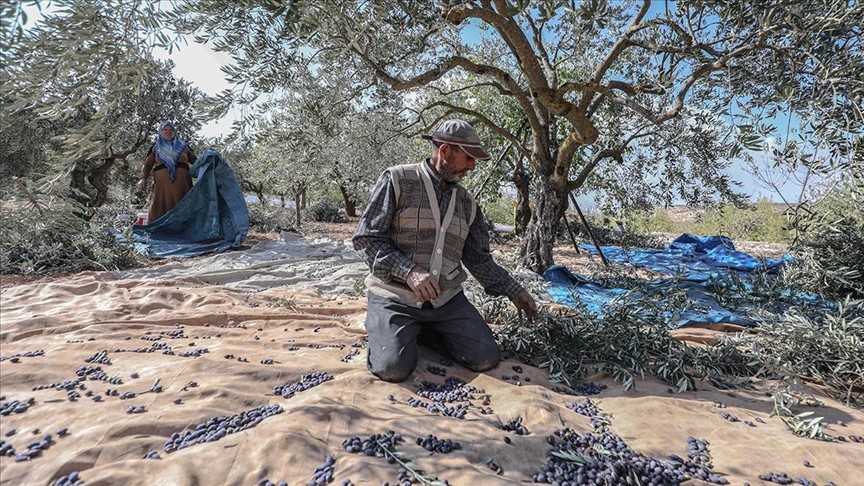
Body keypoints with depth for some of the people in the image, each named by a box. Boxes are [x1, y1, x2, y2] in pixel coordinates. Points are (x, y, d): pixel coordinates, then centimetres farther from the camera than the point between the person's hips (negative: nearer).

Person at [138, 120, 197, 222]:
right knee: (160, 214, -9)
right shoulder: (156, 147, 20)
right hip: (162, 184, 0)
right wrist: (143, 178, -3)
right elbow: (147, 165, 15)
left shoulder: (183, 146, 23)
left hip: (182, 184, 1)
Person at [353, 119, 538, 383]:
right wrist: (408, 271, -22)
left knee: (486, 359, -8)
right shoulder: (398, 180, -5)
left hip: (446, 299, 5)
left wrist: (514, 291, 13)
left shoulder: (466, 202, 12)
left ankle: (422, 330, 14)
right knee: (393, 368, -23)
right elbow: (366, 238, -9)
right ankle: (394, 330, 11)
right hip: (395, 296, -4)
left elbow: (479, 259, 18)